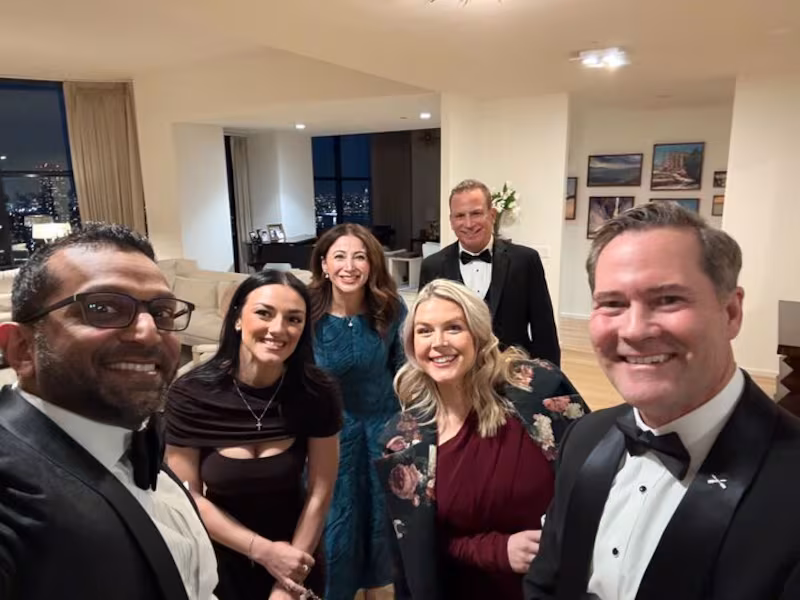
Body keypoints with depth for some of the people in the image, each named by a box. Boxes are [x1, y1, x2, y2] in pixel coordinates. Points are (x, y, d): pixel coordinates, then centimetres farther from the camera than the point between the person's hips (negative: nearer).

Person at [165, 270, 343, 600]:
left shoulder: (317, 393, -20)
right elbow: (188, 495, -13)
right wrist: (264, 551, -16)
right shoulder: (190, 395, -22)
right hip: (221, 562, 0)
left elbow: (320, 492, -13)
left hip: (296, 557, 1)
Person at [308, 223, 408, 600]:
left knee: (382, 512, 19)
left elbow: (403, 369, 0)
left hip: (384, 423, 2)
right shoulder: (307, 314, -19)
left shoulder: (391, 309, -14)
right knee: (336, 519, 14)